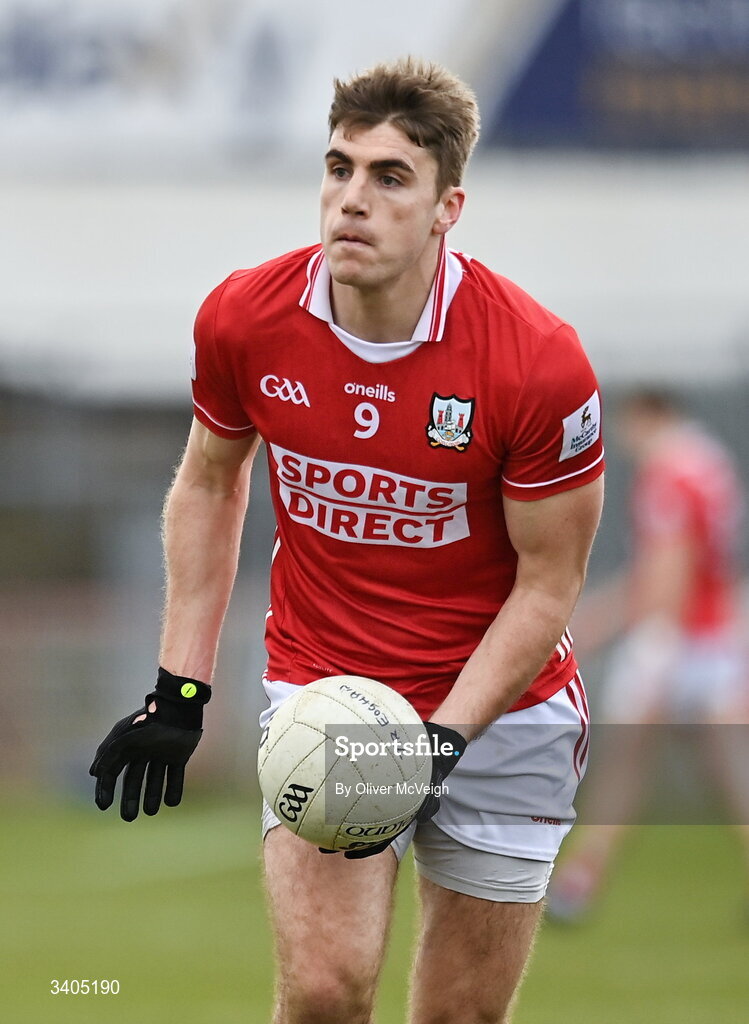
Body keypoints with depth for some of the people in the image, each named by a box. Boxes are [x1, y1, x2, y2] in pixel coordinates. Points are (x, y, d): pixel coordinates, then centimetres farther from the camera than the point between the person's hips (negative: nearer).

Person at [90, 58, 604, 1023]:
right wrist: (179, 689, 3)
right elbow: (209, 482, 8)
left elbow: (548, 581, -11)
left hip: (500, 709, -1)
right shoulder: (243, 318, -11)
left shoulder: (540, 361, -20)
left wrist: (439, 743, -20)